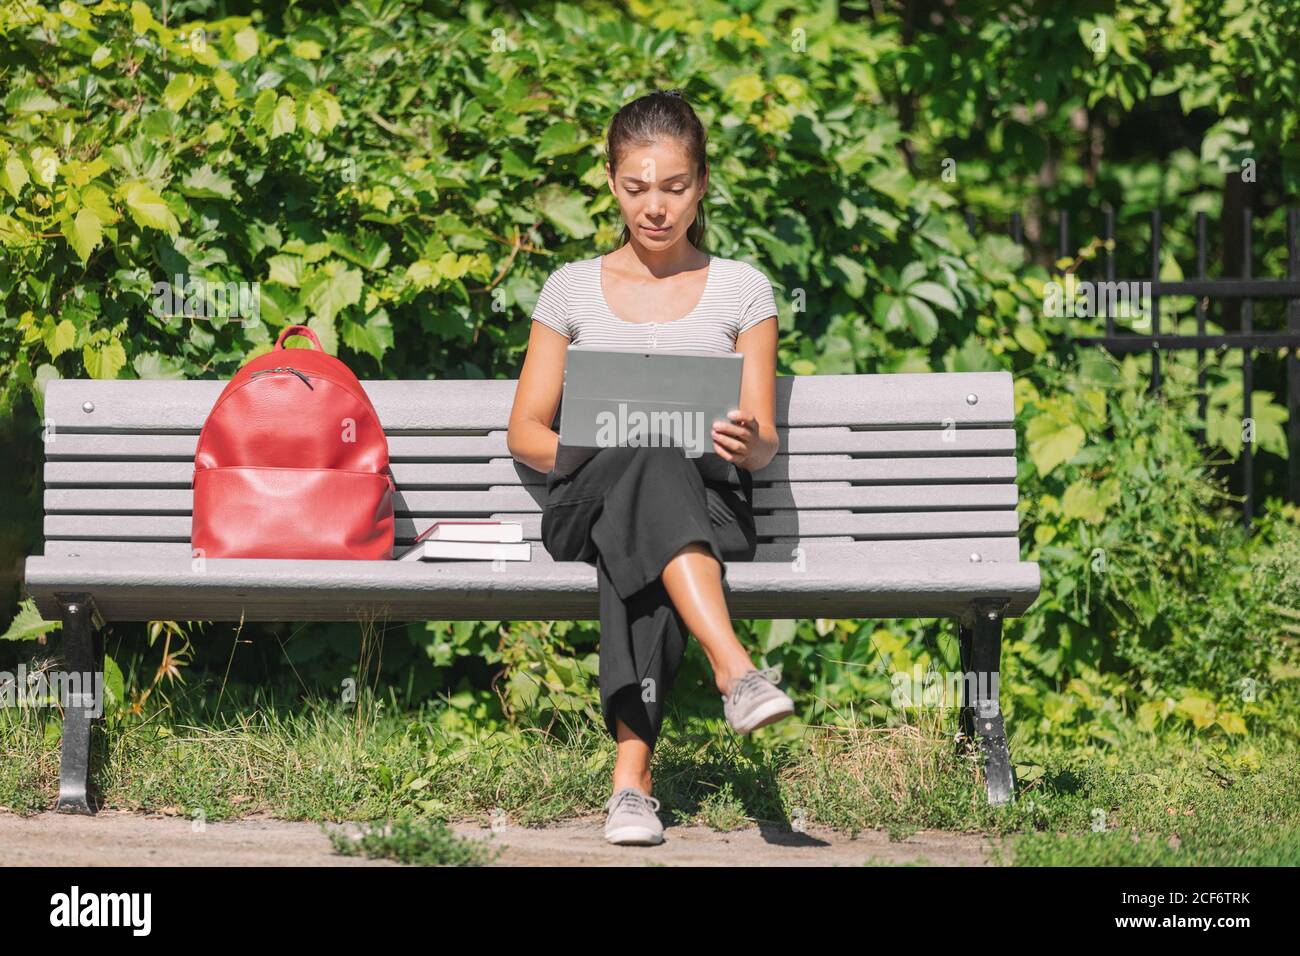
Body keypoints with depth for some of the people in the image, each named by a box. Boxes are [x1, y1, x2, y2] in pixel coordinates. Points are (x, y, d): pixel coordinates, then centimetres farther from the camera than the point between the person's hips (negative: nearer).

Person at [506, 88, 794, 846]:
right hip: (586, 509, 0)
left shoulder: (741, 291, 15)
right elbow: (525, 430, 13)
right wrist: (585, 455, -10)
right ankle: (737, 670, -60)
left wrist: (747, 443, -17)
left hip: (709, 505, 0)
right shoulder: (573, 288, 17)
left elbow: (764, 442, 9)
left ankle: (632, 771, -50)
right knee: (650, 468, -40)